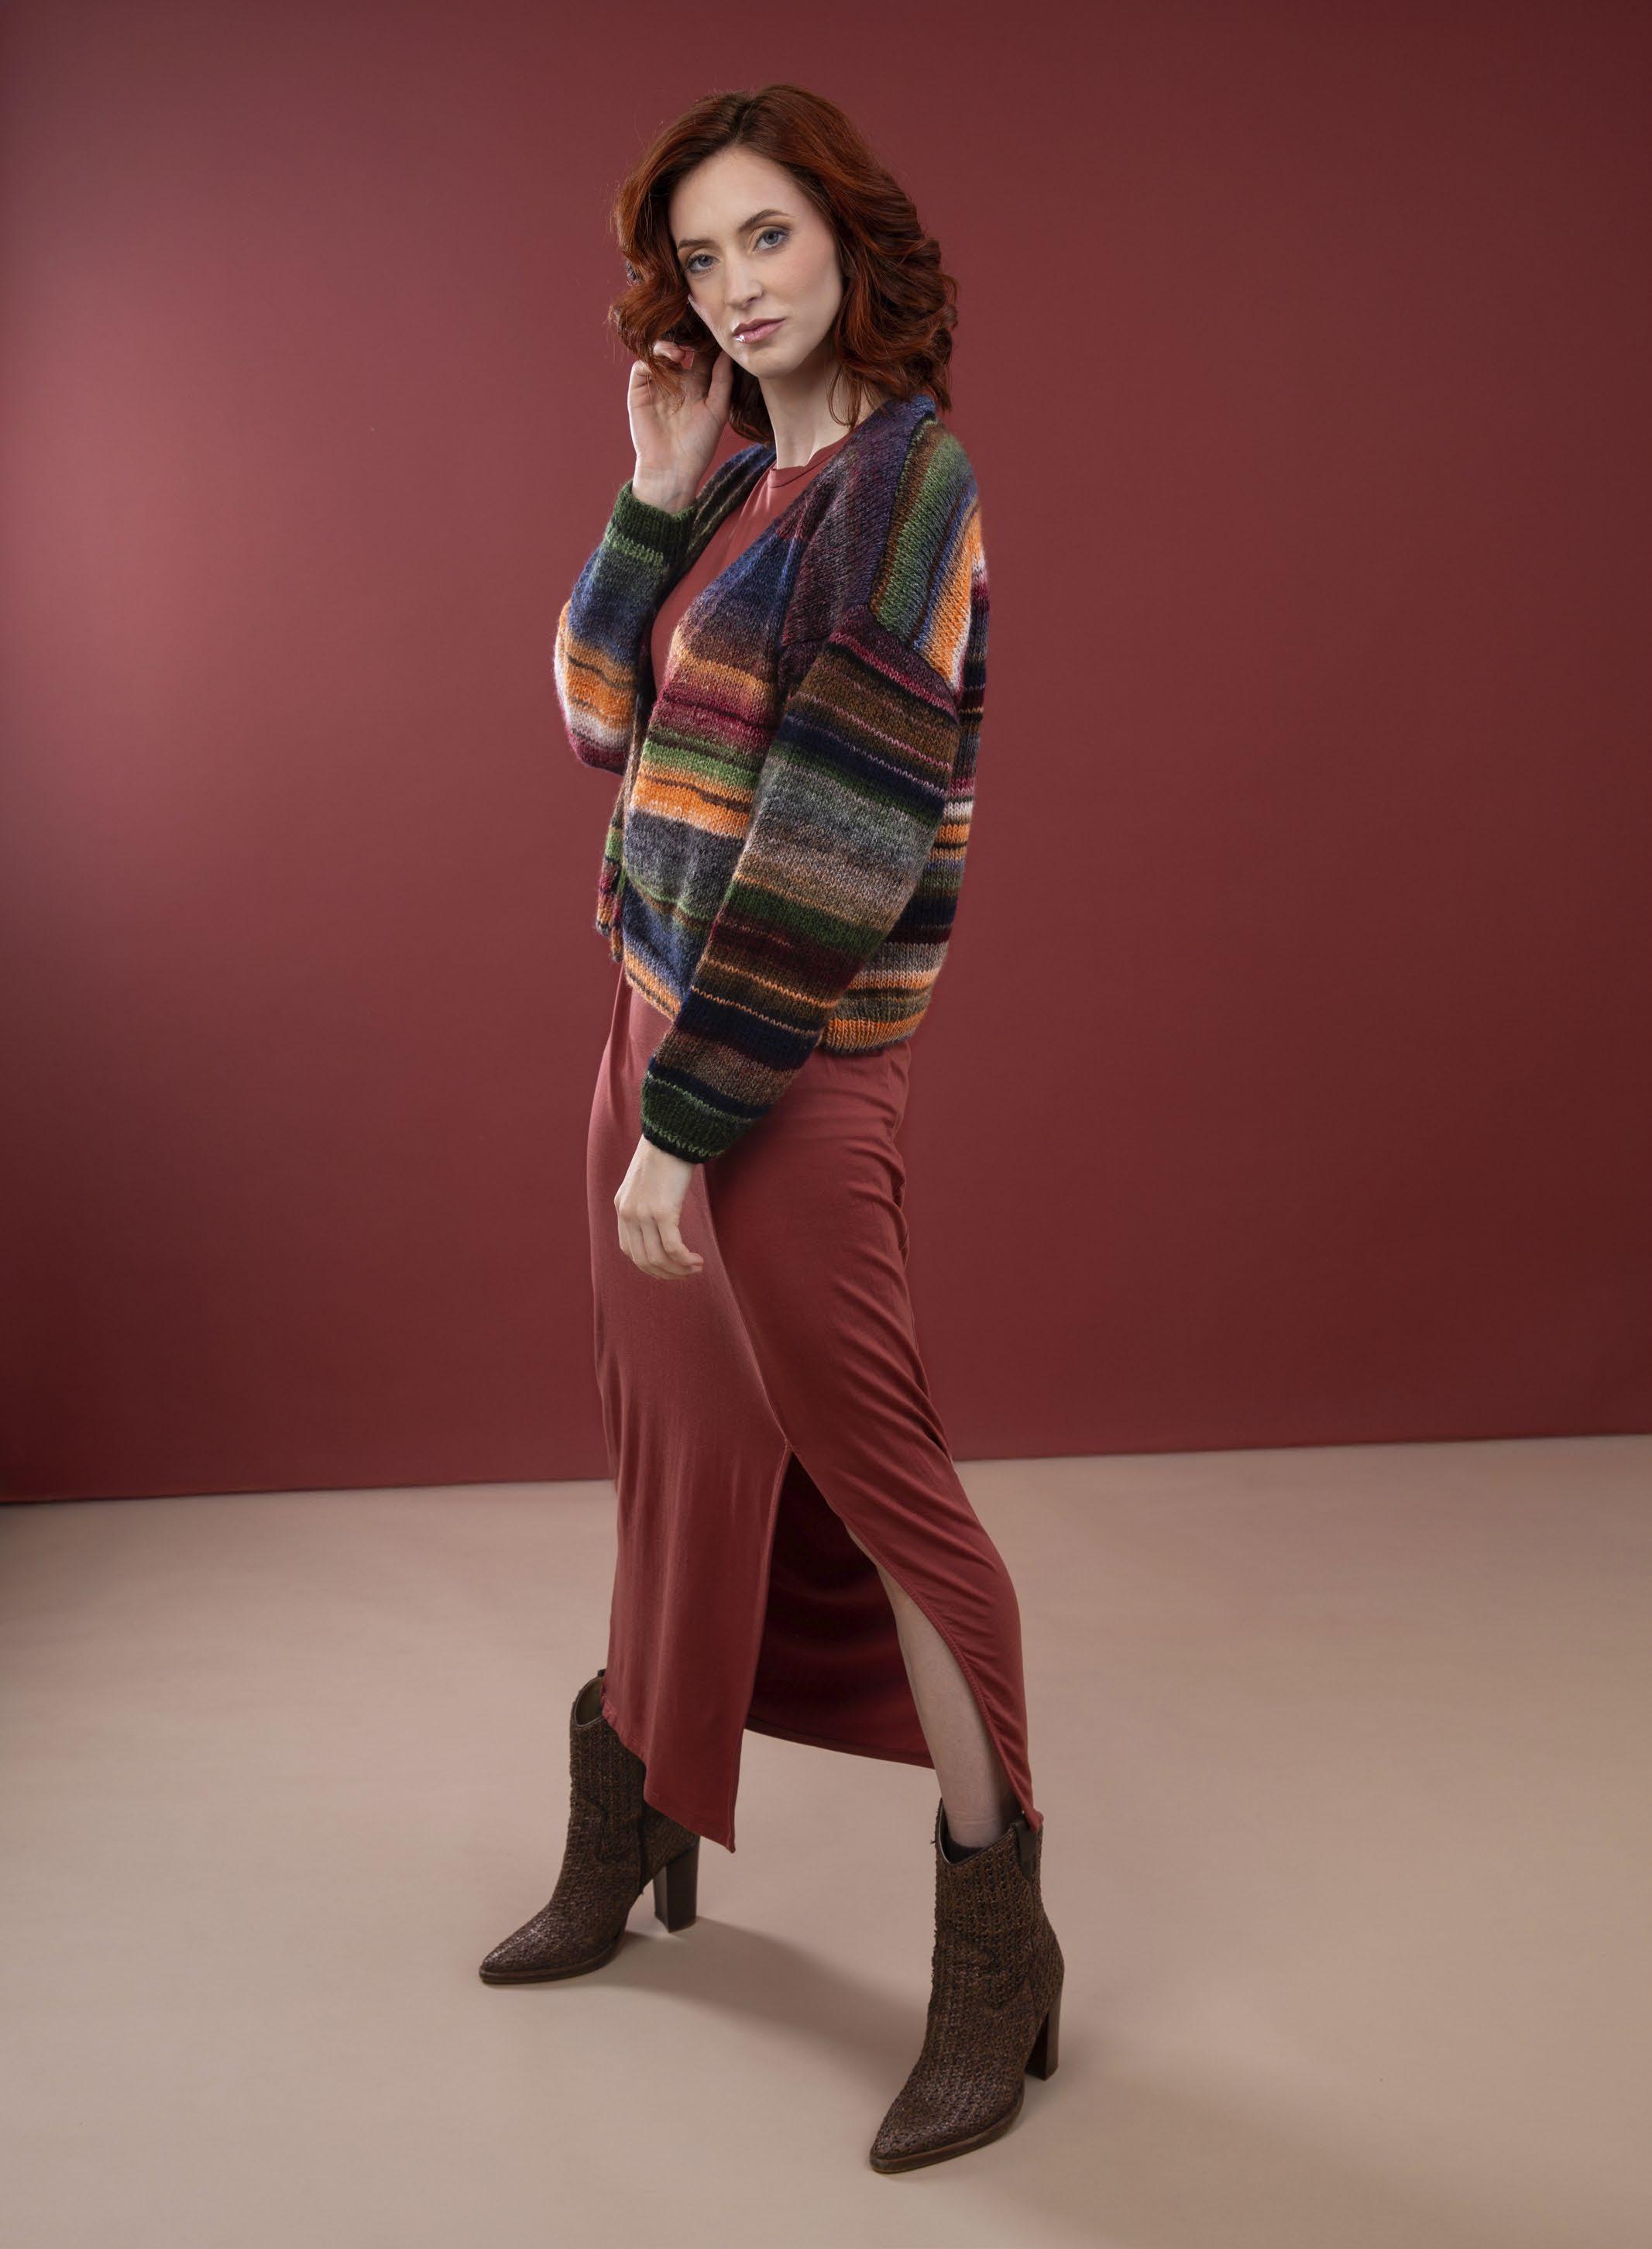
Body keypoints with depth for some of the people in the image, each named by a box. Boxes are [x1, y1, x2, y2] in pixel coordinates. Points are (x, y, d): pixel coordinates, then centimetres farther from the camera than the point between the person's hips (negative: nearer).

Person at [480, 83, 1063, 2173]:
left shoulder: (909, 475, -14)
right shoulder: (741, 478, 11)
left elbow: (836, 826, -20)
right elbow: (605, 719, 9)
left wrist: (695, 1109, -20)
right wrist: (654, 496, -1)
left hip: (792, 1049, -8)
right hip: (656, 1008, 8)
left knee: (862, 1461, -2)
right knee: (677, 1433, 18)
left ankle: (997, 1941, 11)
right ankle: (627, 1825, 37)